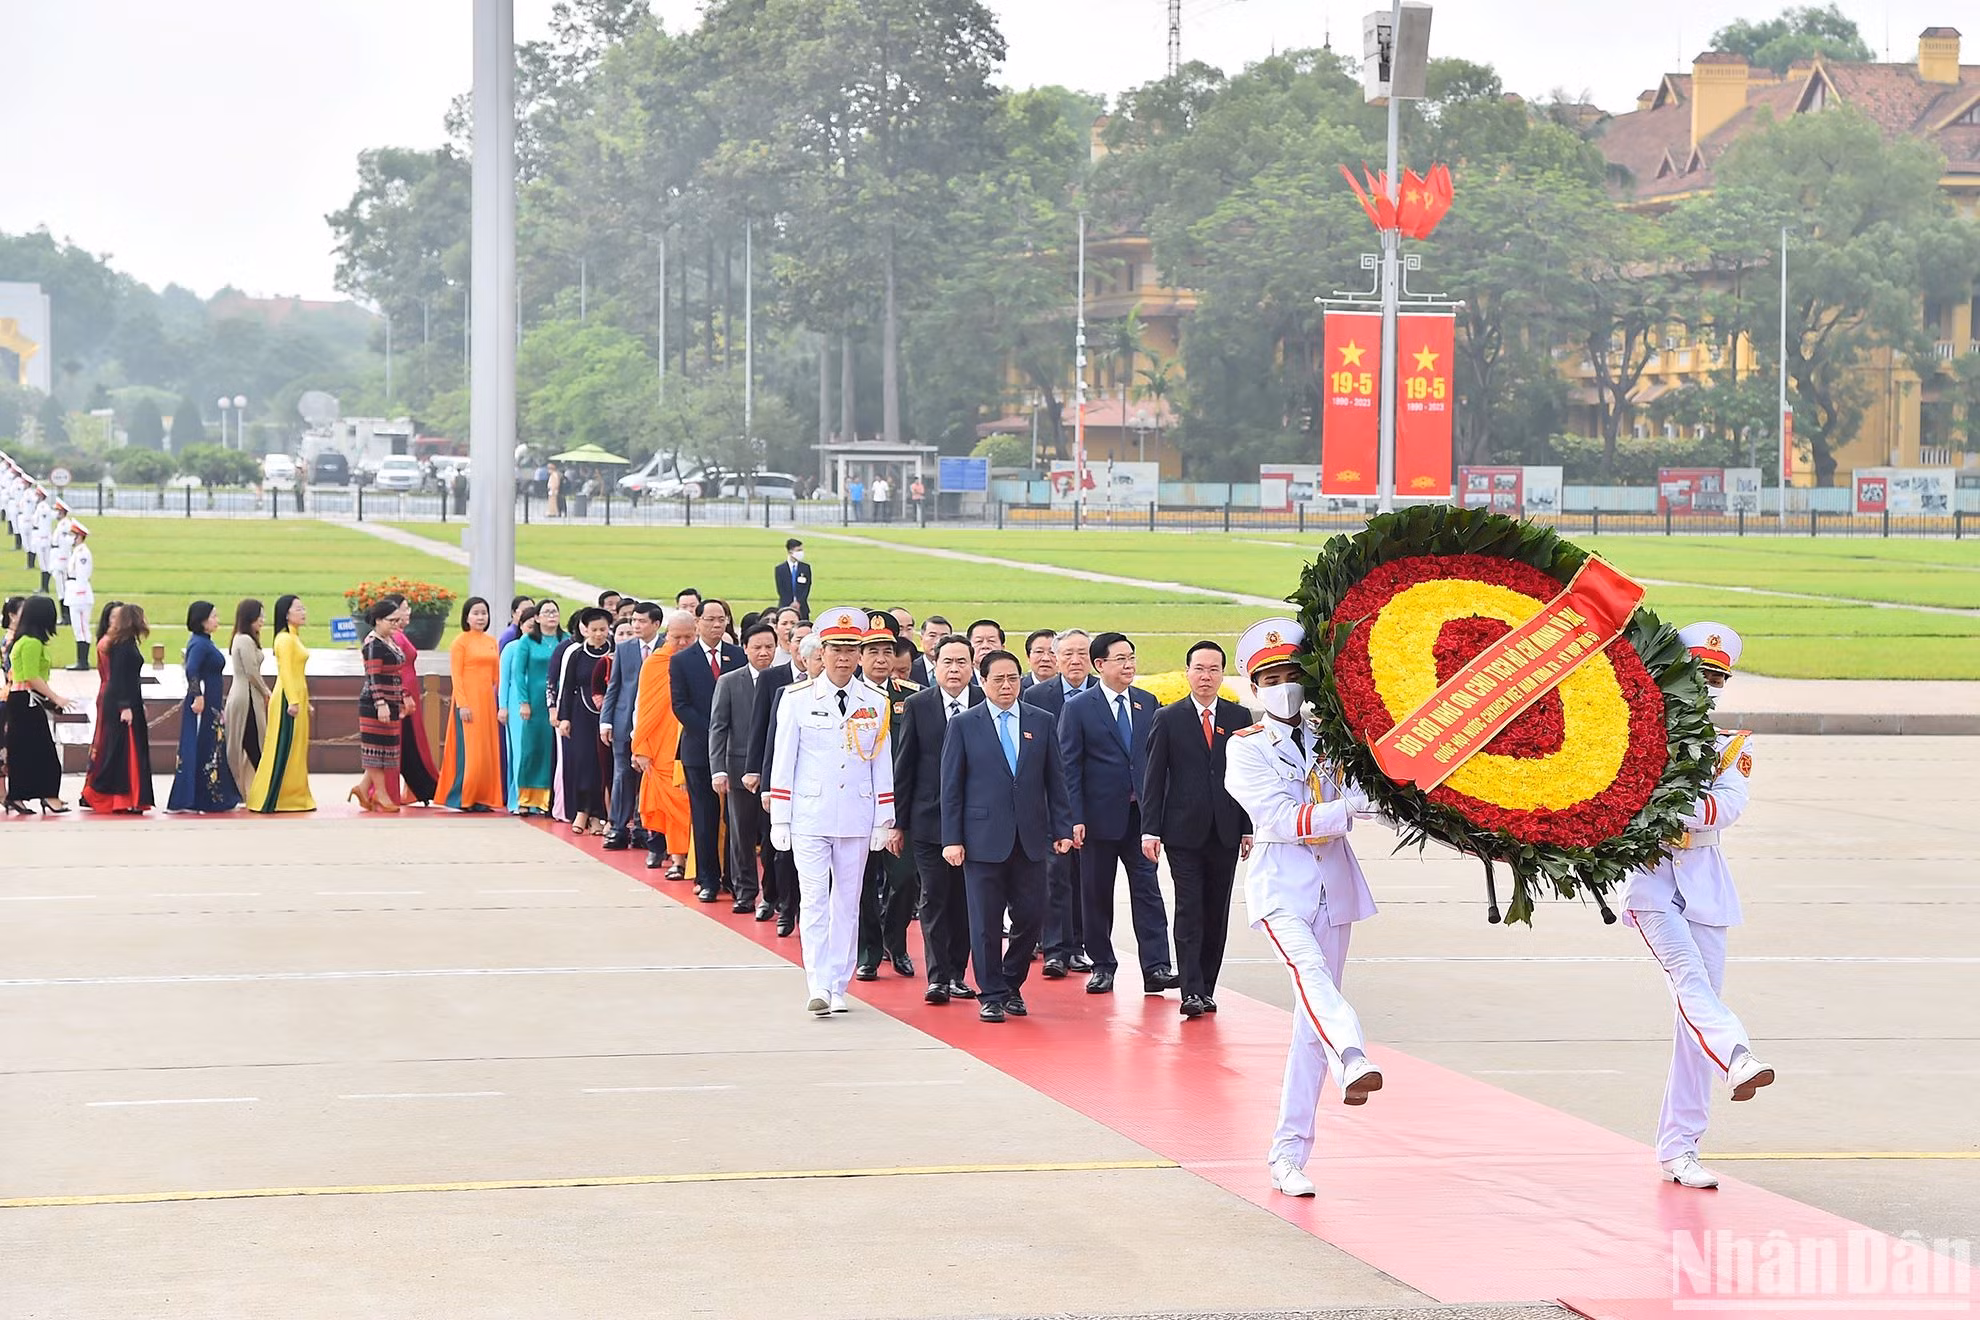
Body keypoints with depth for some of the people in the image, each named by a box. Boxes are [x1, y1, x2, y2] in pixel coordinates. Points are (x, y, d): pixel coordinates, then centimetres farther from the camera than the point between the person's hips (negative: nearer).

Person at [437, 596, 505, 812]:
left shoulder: (492, 642, 13)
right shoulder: (461, 641, -4)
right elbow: (456, 675, -8)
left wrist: (499, 704, 9)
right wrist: (462, 704, -16)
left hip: (487, 701, 6)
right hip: (467, 700, -6)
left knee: (488, 751, 5)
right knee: (468, 751, -6)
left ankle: (482, 797, 9)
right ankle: (463, 799, -1)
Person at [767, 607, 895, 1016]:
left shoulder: (875, 703, 6)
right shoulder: (798, 699, 0)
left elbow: (882, 764, 9)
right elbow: (783, 761, 1)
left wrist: (883, 821, 6)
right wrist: (779, 820, -2)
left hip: (856, 819, 2)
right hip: (810, 817, -2)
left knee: (847, 902, 7)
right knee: (813, 900, -8)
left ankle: (838, 987, 13)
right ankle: (819, 986, -12)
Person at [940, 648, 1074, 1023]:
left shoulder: (1041, 723, 9)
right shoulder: (964, 725, 2)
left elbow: (1055, 779, 10)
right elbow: (951, 786, 1)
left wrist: (1062, 829, 3)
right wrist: (952, 839, -5)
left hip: (1030, 838, 2)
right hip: (984, 838, -2)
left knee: (1031, 916, 2)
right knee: (986, 921, 0)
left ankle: (1011, 986, 21)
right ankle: (991, 995, 10)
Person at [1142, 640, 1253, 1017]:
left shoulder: (1240, 717, 8)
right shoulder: (1168, 719, 2)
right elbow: (1153, 778, 1)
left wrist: (1249, 829, 3)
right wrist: (1150, 830, -6)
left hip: (1225, 832, 2)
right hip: (1184, 831, -2)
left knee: (1216, 915, 6)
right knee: (1189, 913, -7)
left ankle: (1206, 989, 14)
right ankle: (1192, 992, -9)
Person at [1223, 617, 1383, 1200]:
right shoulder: (1245, 749, 1)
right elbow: (1283, 818, -13)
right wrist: (1347, 810, -25)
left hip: (1333, 885, 4)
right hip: (1280, 884, -4)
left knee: (1312, 1020, 3)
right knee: (1309, 970, -33)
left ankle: (1289, 1156, 8)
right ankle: (1352, 1062, -59)